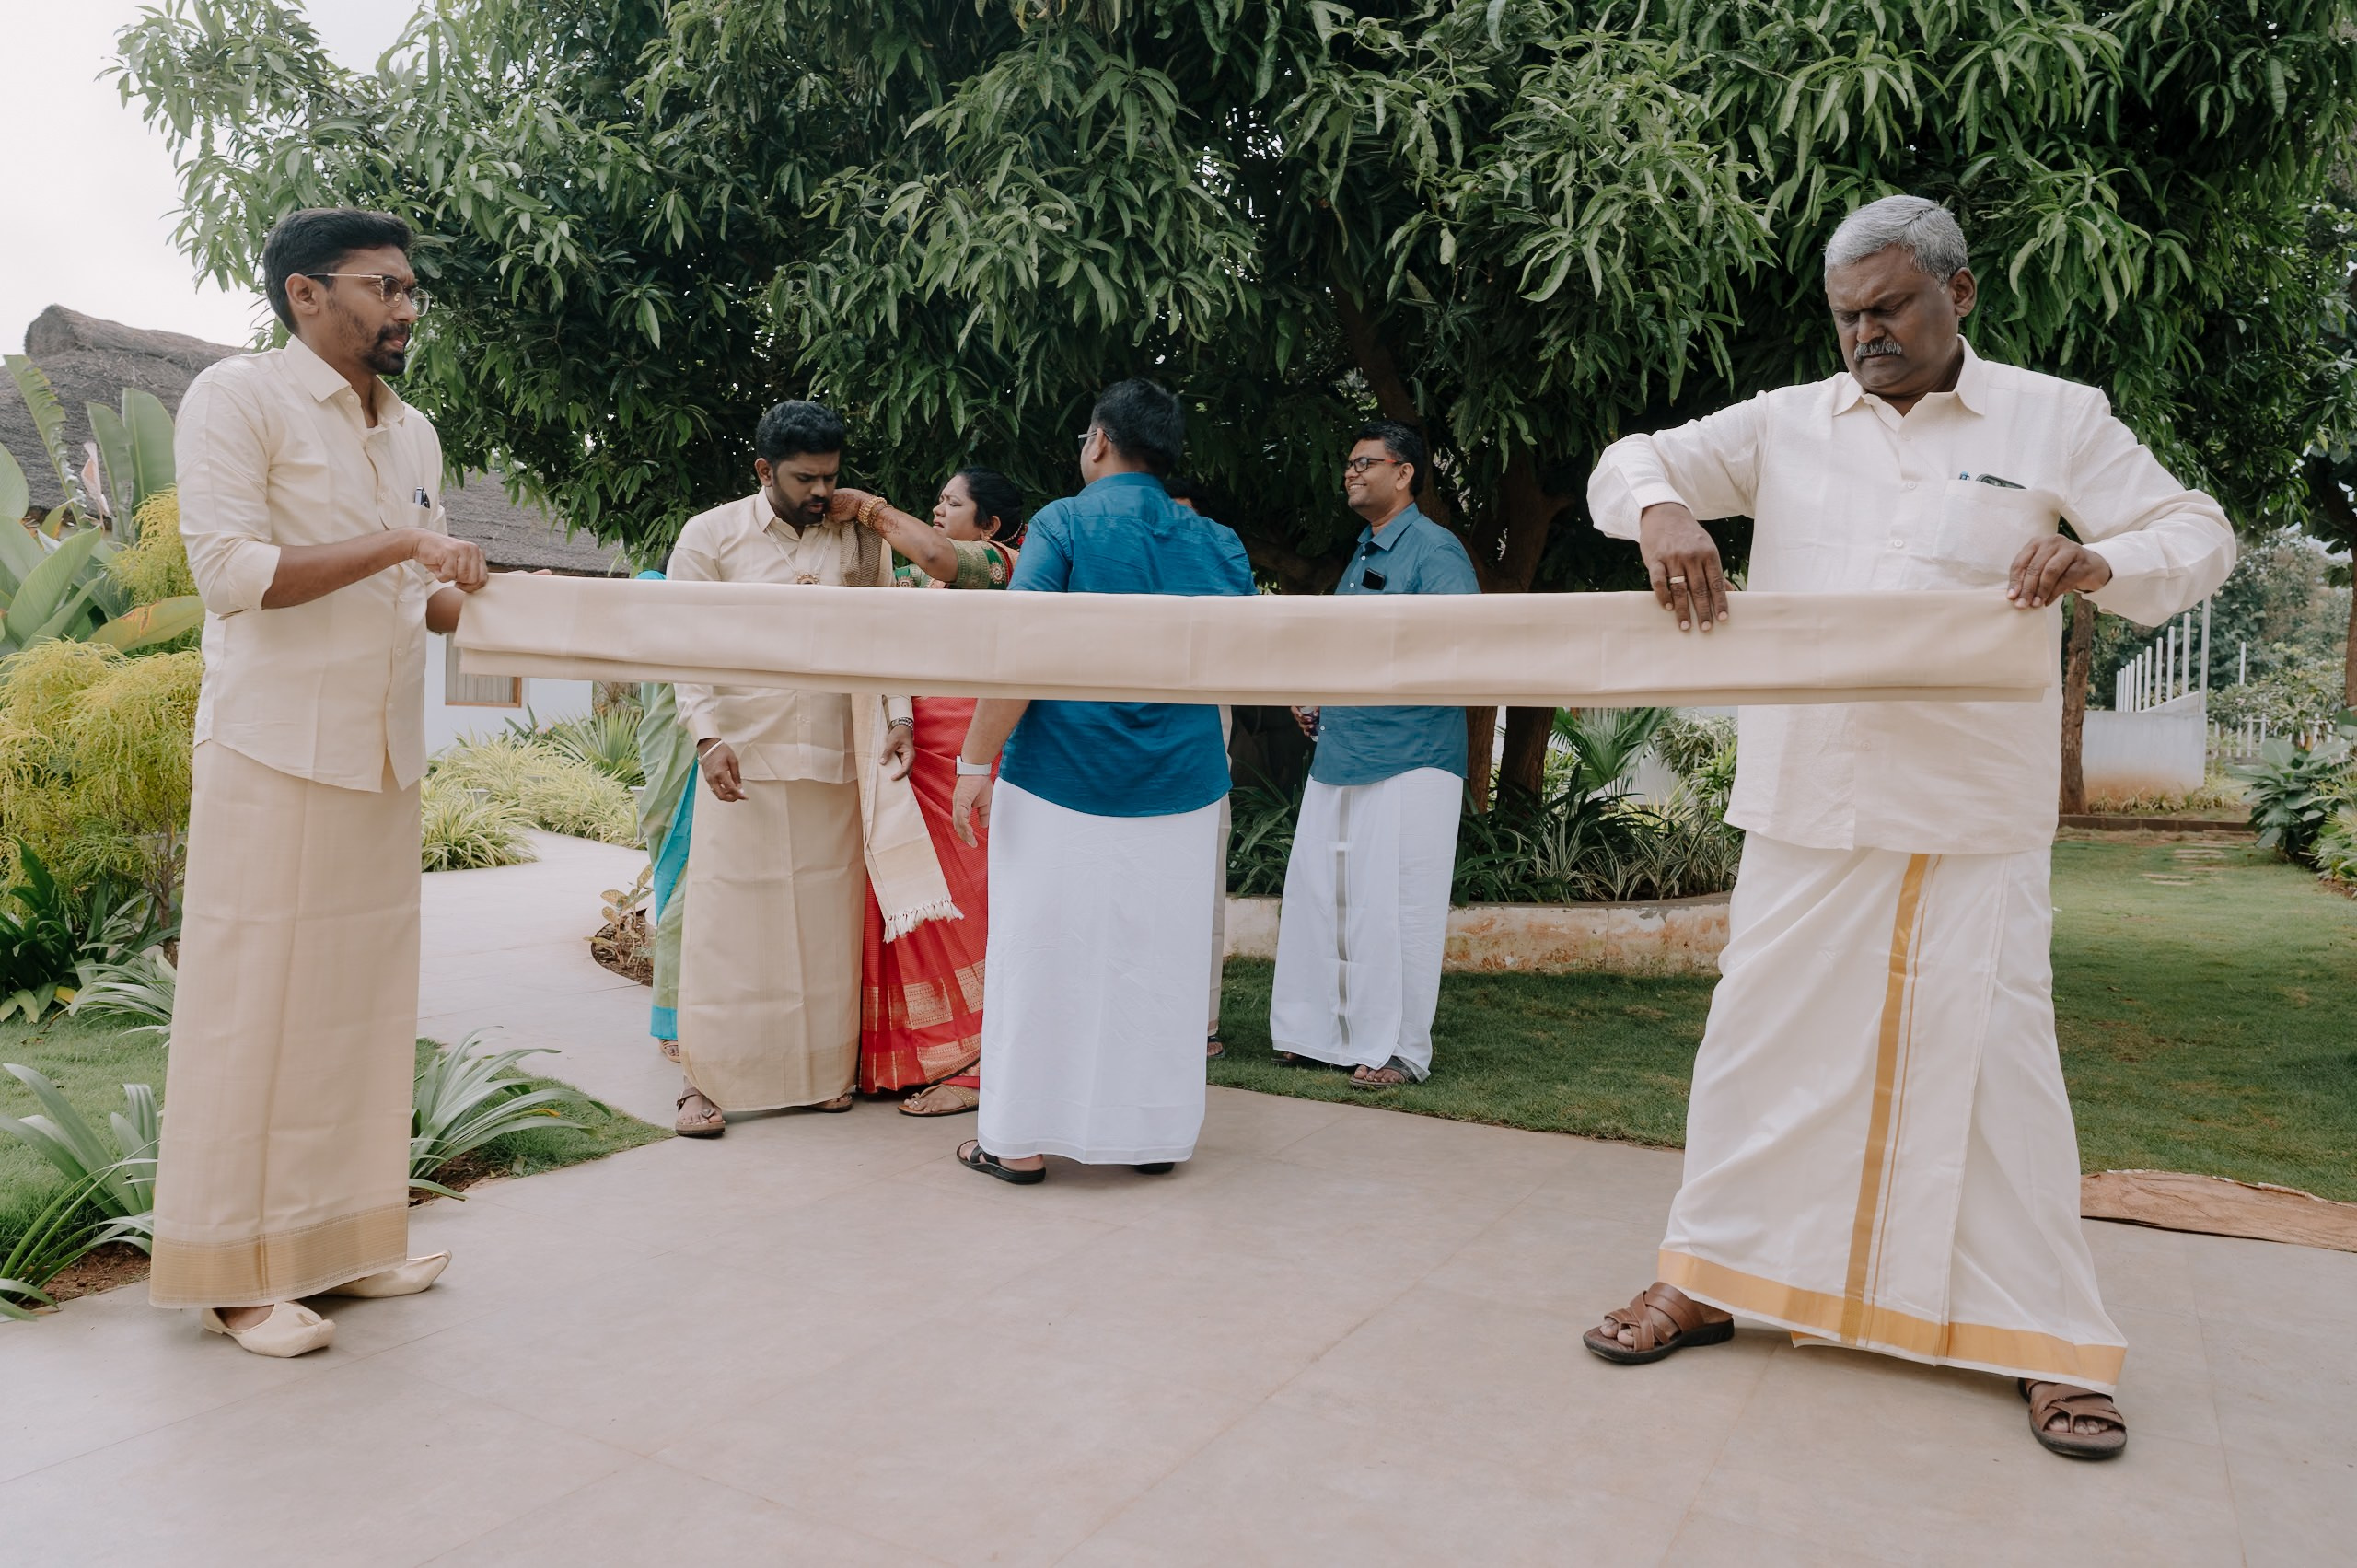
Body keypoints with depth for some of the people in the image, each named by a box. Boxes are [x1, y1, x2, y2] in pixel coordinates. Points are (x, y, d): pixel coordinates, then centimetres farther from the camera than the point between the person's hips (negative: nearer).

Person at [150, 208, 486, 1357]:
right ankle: (237, 1272, 8)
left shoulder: (413, 434, 17)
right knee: (254, 1001, -2)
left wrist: (469, 597, 1)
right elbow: (229, 570, -15)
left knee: (363, 995, 9)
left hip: (383, 755, 7)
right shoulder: (238, 399, -4)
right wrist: (395, 544, -18)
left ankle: (340, 1238, 20)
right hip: (275, 751, -7)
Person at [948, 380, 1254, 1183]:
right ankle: (1155, 1131, 22)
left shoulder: (1064, 525, -6)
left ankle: (1022, 1138, 15)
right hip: (1181, 789, 4)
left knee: (1045, 951, 6)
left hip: (1063, 784, -4)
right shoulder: (1217, 544, 7)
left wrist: (976, 763, -11)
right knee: (1158, 958, 13)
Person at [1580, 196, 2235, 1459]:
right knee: (1758, 1037, 7)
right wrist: (1660, 512, -18)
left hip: (1977, 817, -1)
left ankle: (2047, 1337, 16)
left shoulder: (2056, 419, 6)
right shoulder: (1785, 423, 9)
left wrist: (2104, 564, -19)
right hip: (1804, 801, 2)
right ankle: (1703, 1280, 22)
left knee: (1992, 1056, 0)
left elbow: (2198, 534, 6)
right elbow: (1629, 460, 7)